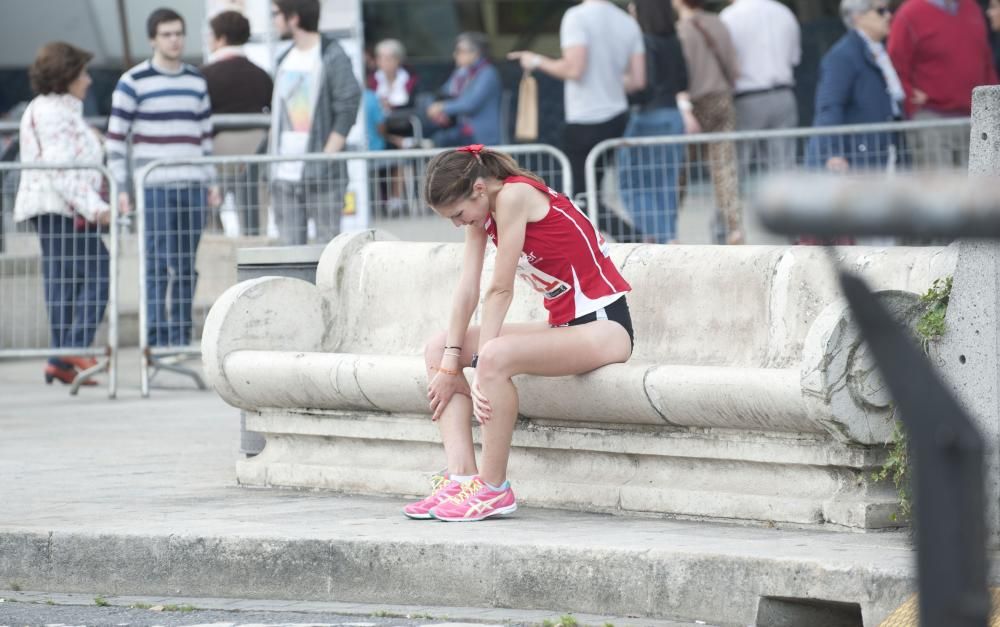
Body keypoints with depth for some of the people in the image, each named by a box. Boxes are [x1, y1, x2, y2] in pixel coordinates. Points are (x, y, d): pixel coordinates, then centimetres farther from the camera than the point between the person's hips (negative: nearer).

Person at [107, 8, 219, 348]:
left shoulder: (197, 82, 14)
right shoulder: (133, 83, -2)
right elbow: (115, 137, -2)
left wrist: (211, 182, 14)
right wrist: (120, 187, -7)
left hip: (192, 188, 5)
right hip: (154, 188, -5)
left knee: (186, 266, 6)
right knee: (158, 263, -9)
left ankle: (181, 337, 11)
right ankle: (156, 336, -8)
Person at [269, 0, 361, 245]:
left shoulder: (332, 58, -5)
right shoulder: (286, 60, 16)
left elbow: (346, 113, -10)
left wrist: (326, 159, -17)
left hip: (321, 176, -6)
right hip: (284, 176, 6)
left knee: (328, 242, -5)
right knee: (291, 246, 3)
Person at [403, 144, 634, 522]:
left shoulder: (514, 196, -19)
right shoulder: (482, 209, 6)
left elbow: (500, 291, -20)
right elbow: (468, 289, 2)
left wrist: (480, 365, -19)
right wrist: (450, 361, -5)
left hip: (605, 326, -10)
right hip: (563, 325, 10)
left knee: (496, 357, -34)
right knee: (438, 348, 3)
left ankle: (493, 488, -21)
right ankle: (460, 478, -7)